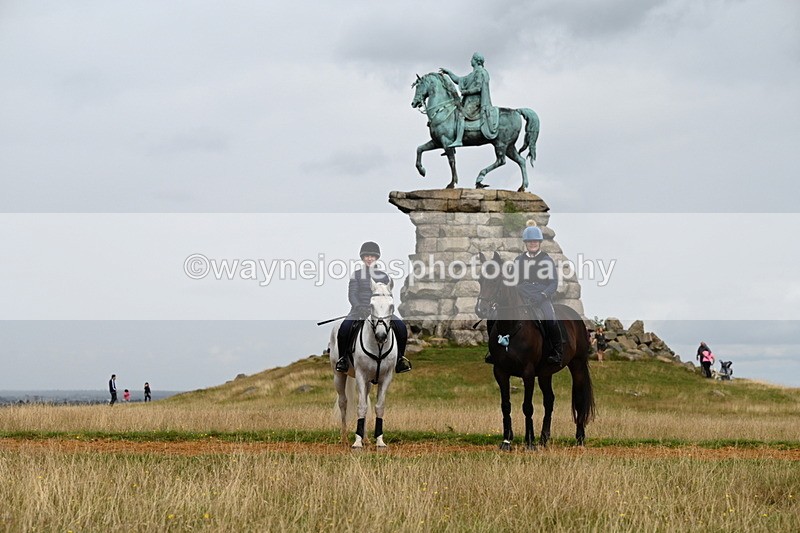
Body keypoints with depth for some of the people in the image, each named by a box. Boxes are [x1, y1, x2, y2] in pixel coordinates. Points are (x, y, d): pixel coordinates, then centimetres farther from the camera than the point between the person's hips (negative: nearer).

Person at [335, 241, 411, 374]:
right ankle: (342, 358, -11)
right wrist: (359, 307, -21)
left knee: (401, 328, -21)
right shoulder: (356, 275, 8)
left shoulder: (383, 276, 12)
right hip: (359, 309, -1)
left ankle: (400, 358, -3)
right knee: (344, 328, -31)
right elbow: (352, 295, -2)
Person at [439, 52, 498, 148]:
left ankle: (459, 140, -40)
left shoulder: (479, 72, -7)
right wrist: (448, 73, 26)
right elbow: (459, 80, 30)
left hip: (475, 101, -11)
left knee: (460, 114, -28)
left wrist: (466, 92, -11)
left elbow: (478, 88, -17)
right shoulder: (473, 74, 24)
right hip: (470, 101, 11)